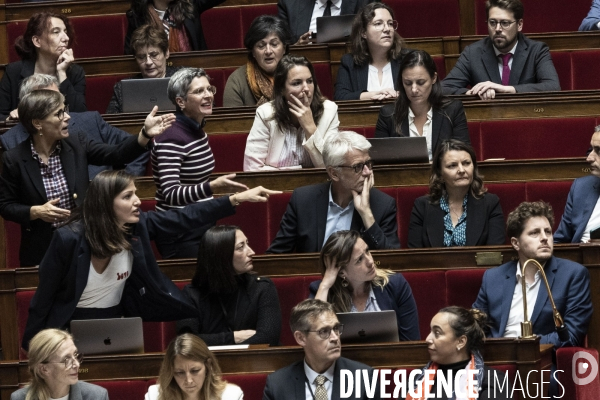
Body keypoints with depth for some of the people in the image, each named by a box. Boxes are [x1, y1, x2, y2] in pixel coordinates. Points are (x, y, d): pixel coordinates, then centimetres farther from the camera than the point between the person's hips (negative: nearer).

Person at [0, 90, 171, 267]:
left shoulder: (77, 143, -1)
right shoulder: (15, 159, -10)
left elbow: (117, 154, -10)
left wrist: (146, 133, -25)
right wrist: (36, 212, -20)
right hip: (42, 249, -3)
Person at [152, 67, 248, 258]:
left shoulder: (199, 132, 9)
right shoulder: (171, 139, -18)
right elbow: (170, 194, -27)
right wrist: (212, 187, -38)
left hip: (203, 227, 9)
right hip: (180, 235, -9)